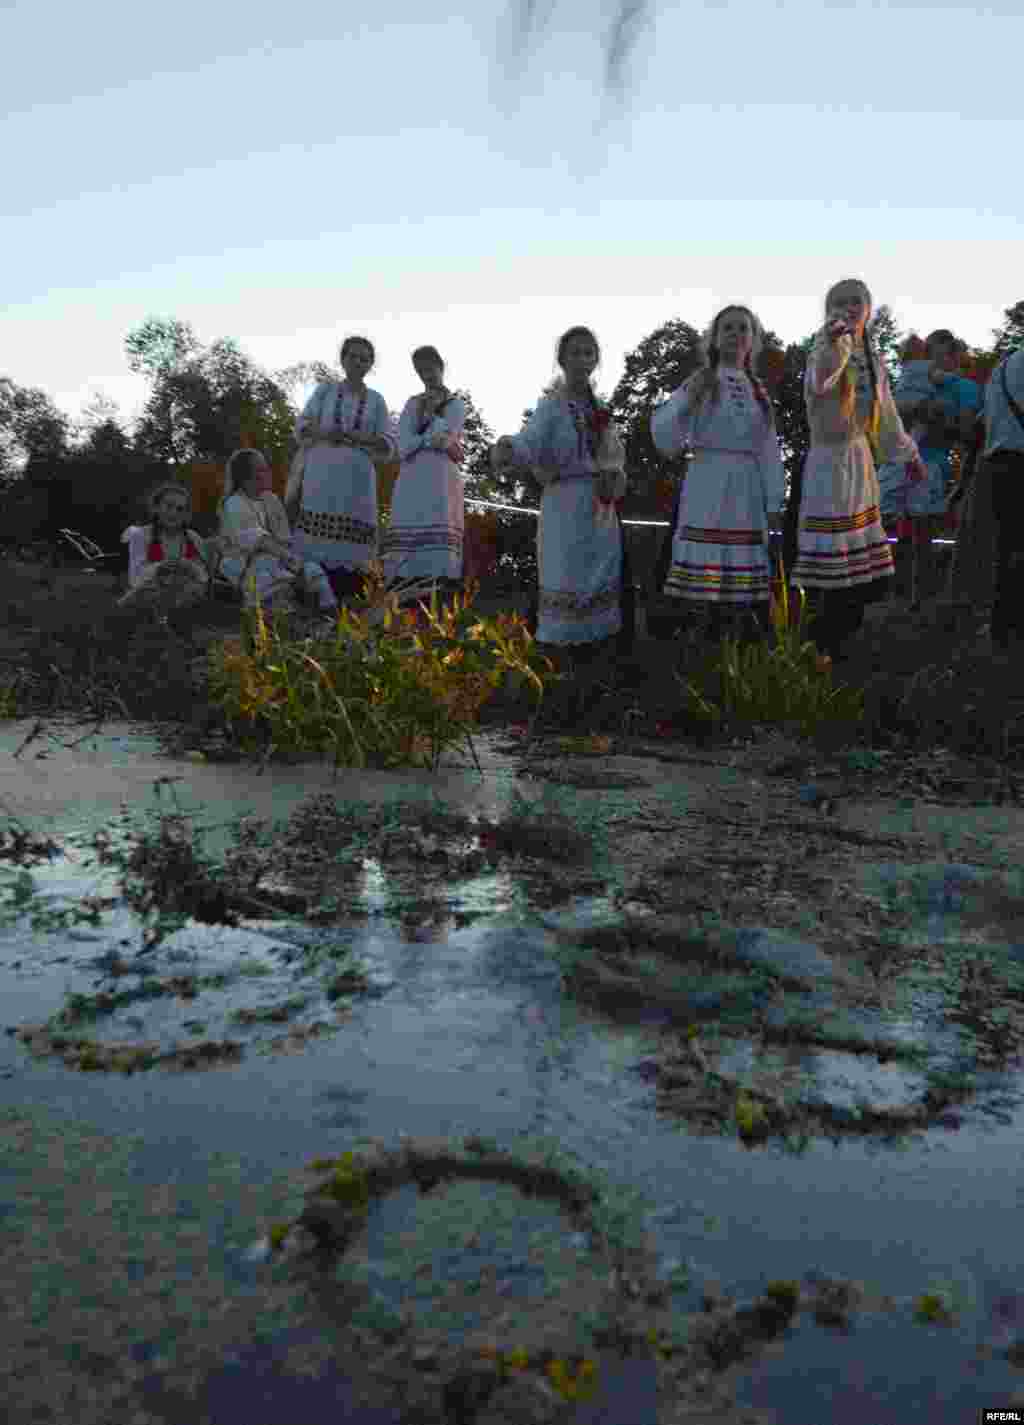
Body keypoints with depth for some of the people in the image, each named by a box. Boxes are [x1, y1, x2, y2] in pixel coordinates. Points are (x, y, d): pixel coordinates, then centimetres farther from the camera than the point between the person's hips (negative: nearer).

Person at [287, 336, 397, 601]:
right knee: (317, 545, -9)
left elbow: (388, 446, 6)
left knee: (349, 548, -7)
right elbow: (302, 427, 7)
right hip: (321, 476, 0)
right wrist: (326, 433, -12)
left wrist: (354, 435, -8)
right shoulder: (325, 389, 14)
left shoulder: (376, 400, 14)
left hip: (356, 481, 0)